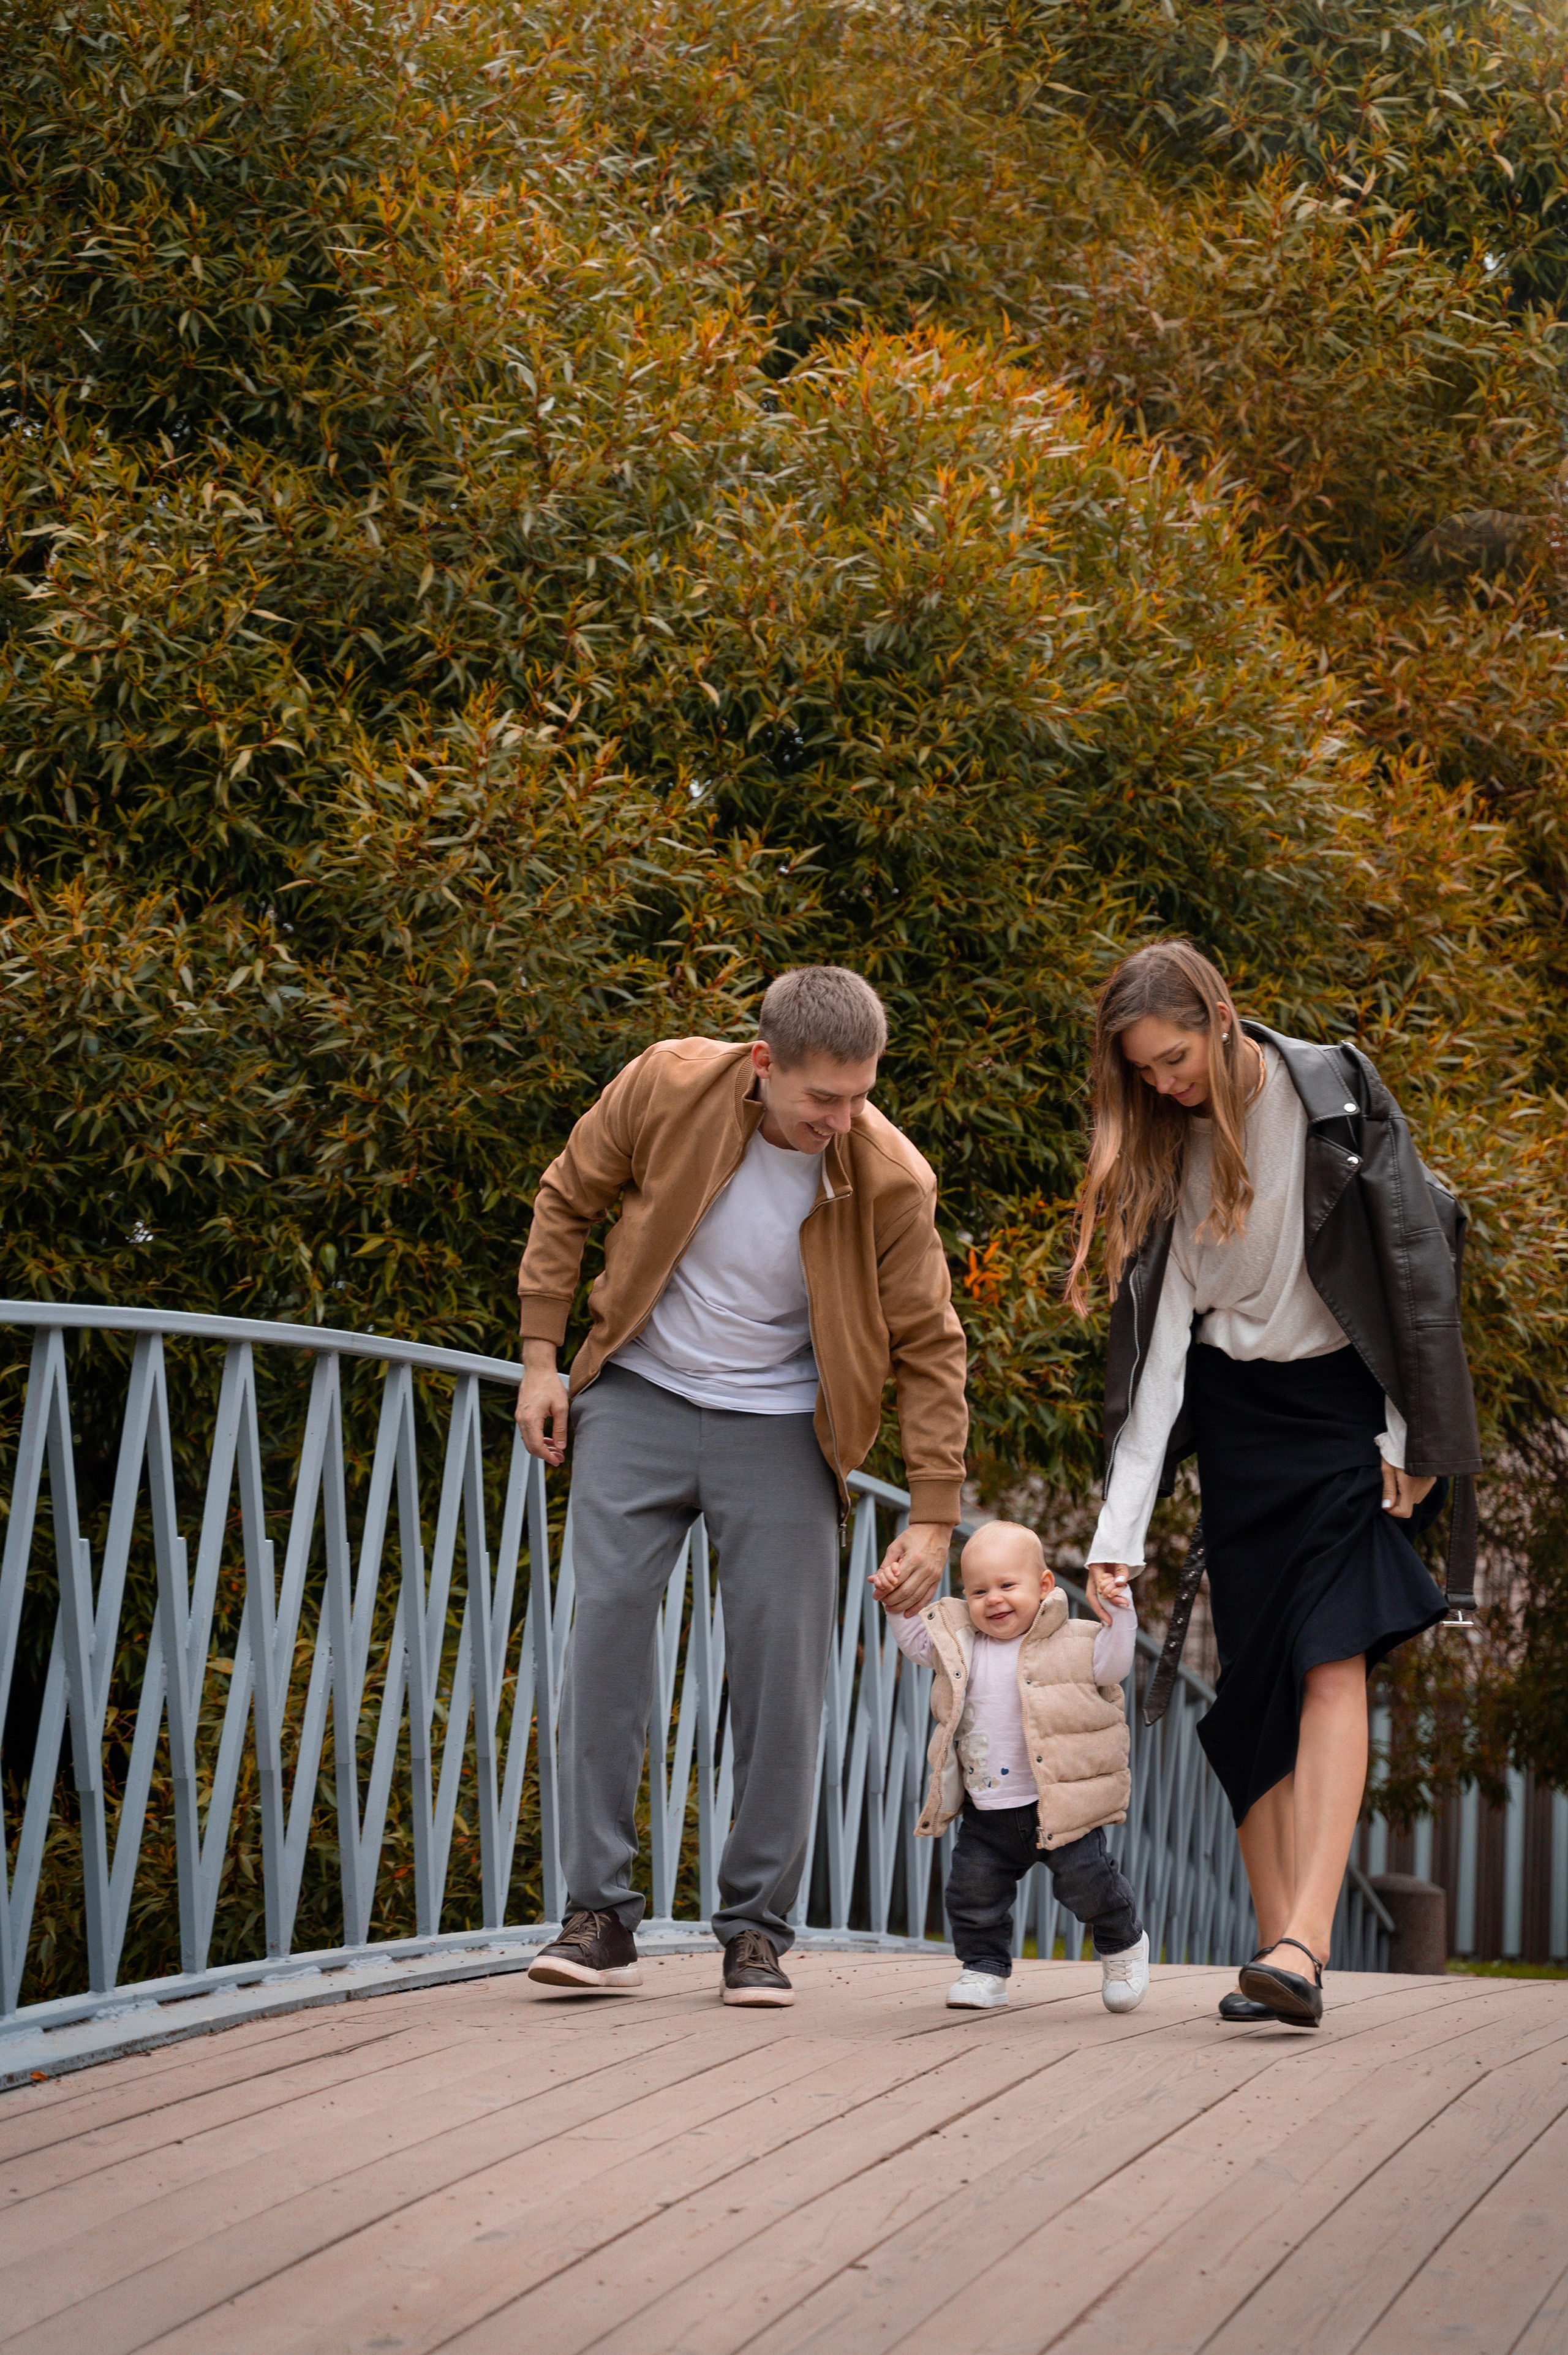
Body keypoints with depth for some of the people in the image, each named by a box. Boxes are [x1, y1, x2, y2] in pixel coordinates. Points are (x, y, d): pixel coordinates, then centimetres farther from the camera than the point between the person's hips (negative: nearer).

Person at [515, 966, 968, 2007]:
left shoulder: (890, 1177, -18)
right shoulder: (665, 1086, -17)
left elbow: (930, 1349, -8)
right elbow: (567, 1201, 1)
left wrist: (934, 1514, -10)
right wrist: (541, 1358, -1)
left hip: (779, 1427, 0)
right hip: (639, 1401, 1)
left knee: (783, 1666, -6)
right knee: (605, 1635, -7)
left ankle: (758, 1929, 5)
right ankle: (601, 1917, -3)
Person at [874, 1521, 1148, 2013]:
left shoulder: (1069, 1642, -4)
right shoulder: (960, 1643, 5)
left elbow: (1111, 1666, -8)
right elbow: (917, 1641, 17)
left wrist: (1119, 1615, -20)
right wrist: (897, 1604, 2)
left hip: (1060, 1802, -4)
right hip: (987, 1813, 4)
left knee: (1085, 1881, -4)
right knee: (973, 1889, 1)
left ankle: (1123, 1945, 22)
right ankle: (985, 1968, 18)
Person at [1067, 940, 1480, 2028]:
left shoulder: (1336, 1095, -11)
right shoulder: (1164, 1147, -1)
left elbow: (1413, 1257, -6)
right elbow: (1157, 1334, -6)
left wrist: (1410, 1436, -7)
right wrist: (1120, 1528, -13)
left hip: (1344, 1402, -4)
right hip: (1234, 1412, 4)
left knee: (1333, 1663, -17)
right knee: (1255, 1681, 0)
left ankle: (1307, 1940, -26)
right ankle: (1283, 1957, 3)